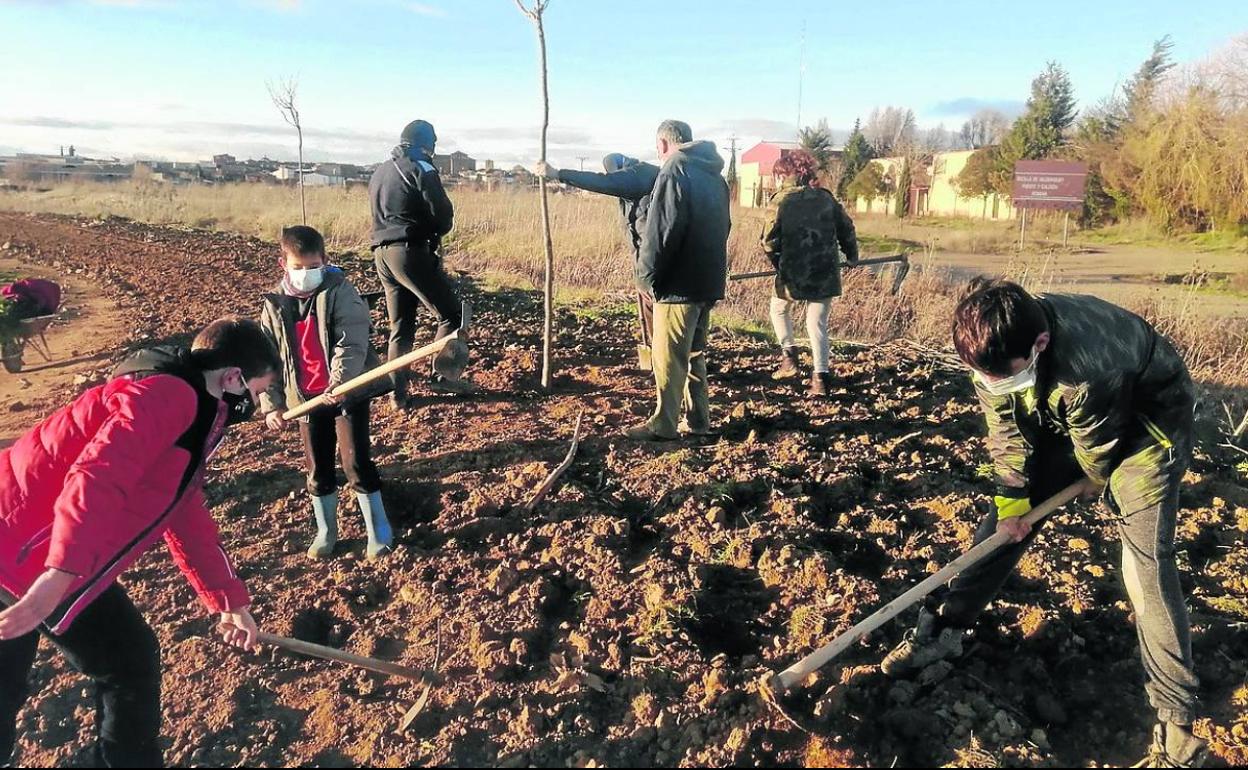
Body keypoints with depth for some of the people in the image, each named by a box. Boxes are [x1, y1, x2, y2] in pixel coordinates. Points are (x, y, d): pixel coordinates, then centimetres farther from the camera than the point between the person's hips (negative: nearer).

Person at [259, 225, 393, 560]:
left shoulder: (340, 293, -10)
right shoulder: (275, 306, 3)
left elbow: (352, 343, -20)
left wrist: (340, 381, -34)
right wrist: (271, 405, 0)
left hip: (348, 392, -4)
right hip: (306, 399, 4)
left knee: (356, 462, -3)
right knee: (318, 469, 13)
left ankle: (378, 530, 13)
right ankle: (325, 532, 30)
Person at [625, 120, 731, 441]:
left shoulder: (674, 172, -12)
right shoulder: (714, 176, 15)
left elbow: (660, 232, -18)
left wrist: (646, 276, -8)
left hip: (679, 283, -9)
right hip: (709, 280, 9)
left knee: (669, 358, -1)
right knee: (694, 354, 15)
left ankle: (663, 424, 6)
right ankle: (697, 420, 21)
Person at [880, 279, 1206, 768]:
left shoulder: (1089, 366, -43)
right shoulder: (993, 349, -26)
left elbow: (1098, 453, -23)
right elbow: (1007, 432, -11)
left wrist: (1108, 487, -3)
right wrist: (1013, 500, -13)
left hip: (1146, 420, -5)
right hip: (1063, 418, 6)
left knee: (1146, 561, -13)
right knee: (1007, 517, 4)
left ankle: (1176, 720, -2)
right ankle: (944, 630, 17)